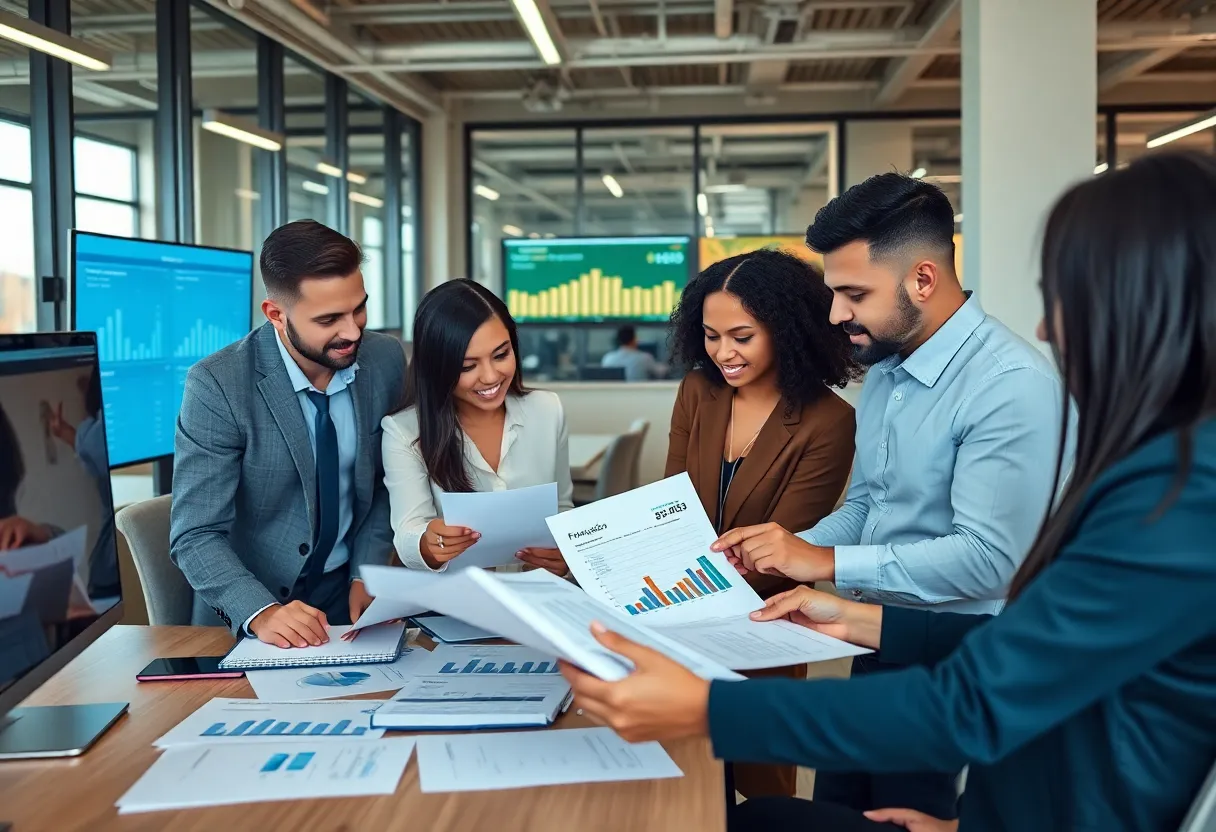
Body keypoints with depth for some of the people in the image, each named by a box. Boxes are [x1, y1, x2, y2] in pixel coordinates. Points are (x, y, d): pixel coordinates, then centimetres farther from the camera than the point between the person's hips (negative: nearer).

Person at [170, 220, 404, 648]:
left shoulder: (386, 360, -5)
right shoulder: (217, 386, -17)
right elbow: (196, 536, -17)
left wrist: (367, 573, -5)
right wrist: (261, 613, -32)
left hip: (350, 595, 2)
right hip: (247, 615, -2)